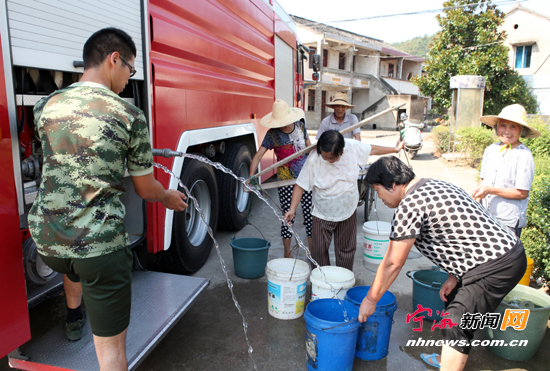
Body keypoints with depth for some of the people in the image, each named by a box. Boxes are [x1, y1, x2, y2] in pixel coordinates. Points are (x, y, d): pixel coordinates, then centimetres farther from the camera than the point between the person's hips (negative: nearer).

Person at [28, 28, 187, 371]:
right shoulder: (130, 116, -10)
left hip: (46, 238, 7)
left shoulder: (45, 107, 3)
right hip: (101, 245, -6)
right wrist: (170, 198, 20)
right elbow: (146, 190, -3)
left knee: (73, 266, 43)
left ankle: (73, 316, 70)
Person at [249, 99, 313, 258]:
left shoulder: (300, 125, 0)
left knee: (310, 215, 4)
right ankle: (287, 254, 19)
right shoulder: (272, 134, -9)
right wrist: (250, 178, -23)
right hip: (285, 180, -2)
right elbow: (258, 156, -11)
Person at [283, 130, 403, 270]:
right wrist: (292, 209, -28)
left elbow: (372, 149, 5)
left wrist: (395, 149, 15)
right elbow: (301, 185, -19)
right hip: (322, 214, -2)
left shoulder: (353, 147, -15)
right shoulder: (314, 159, -24)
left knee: (347, 249, 15)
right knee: (319, 250, 2)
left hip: (348, 211, 3)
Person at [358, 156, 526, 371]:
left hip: (495, 266, -10)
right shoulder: (433, 186, 11)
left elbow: (393, 263, -14)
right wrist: (453, 276, 14)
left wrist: (370, 299, -3)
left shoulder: (410, 205, -18)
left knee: (456, 326, 0)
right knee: (454, 307, 25)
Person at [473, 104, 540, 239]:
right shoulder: (491, 150, 6)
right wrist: (477, 202, 3)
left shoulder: (524, 156, -11)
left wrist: (491, 190, -18)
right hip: (488, 216, 5)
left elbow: (522, 193, -12)